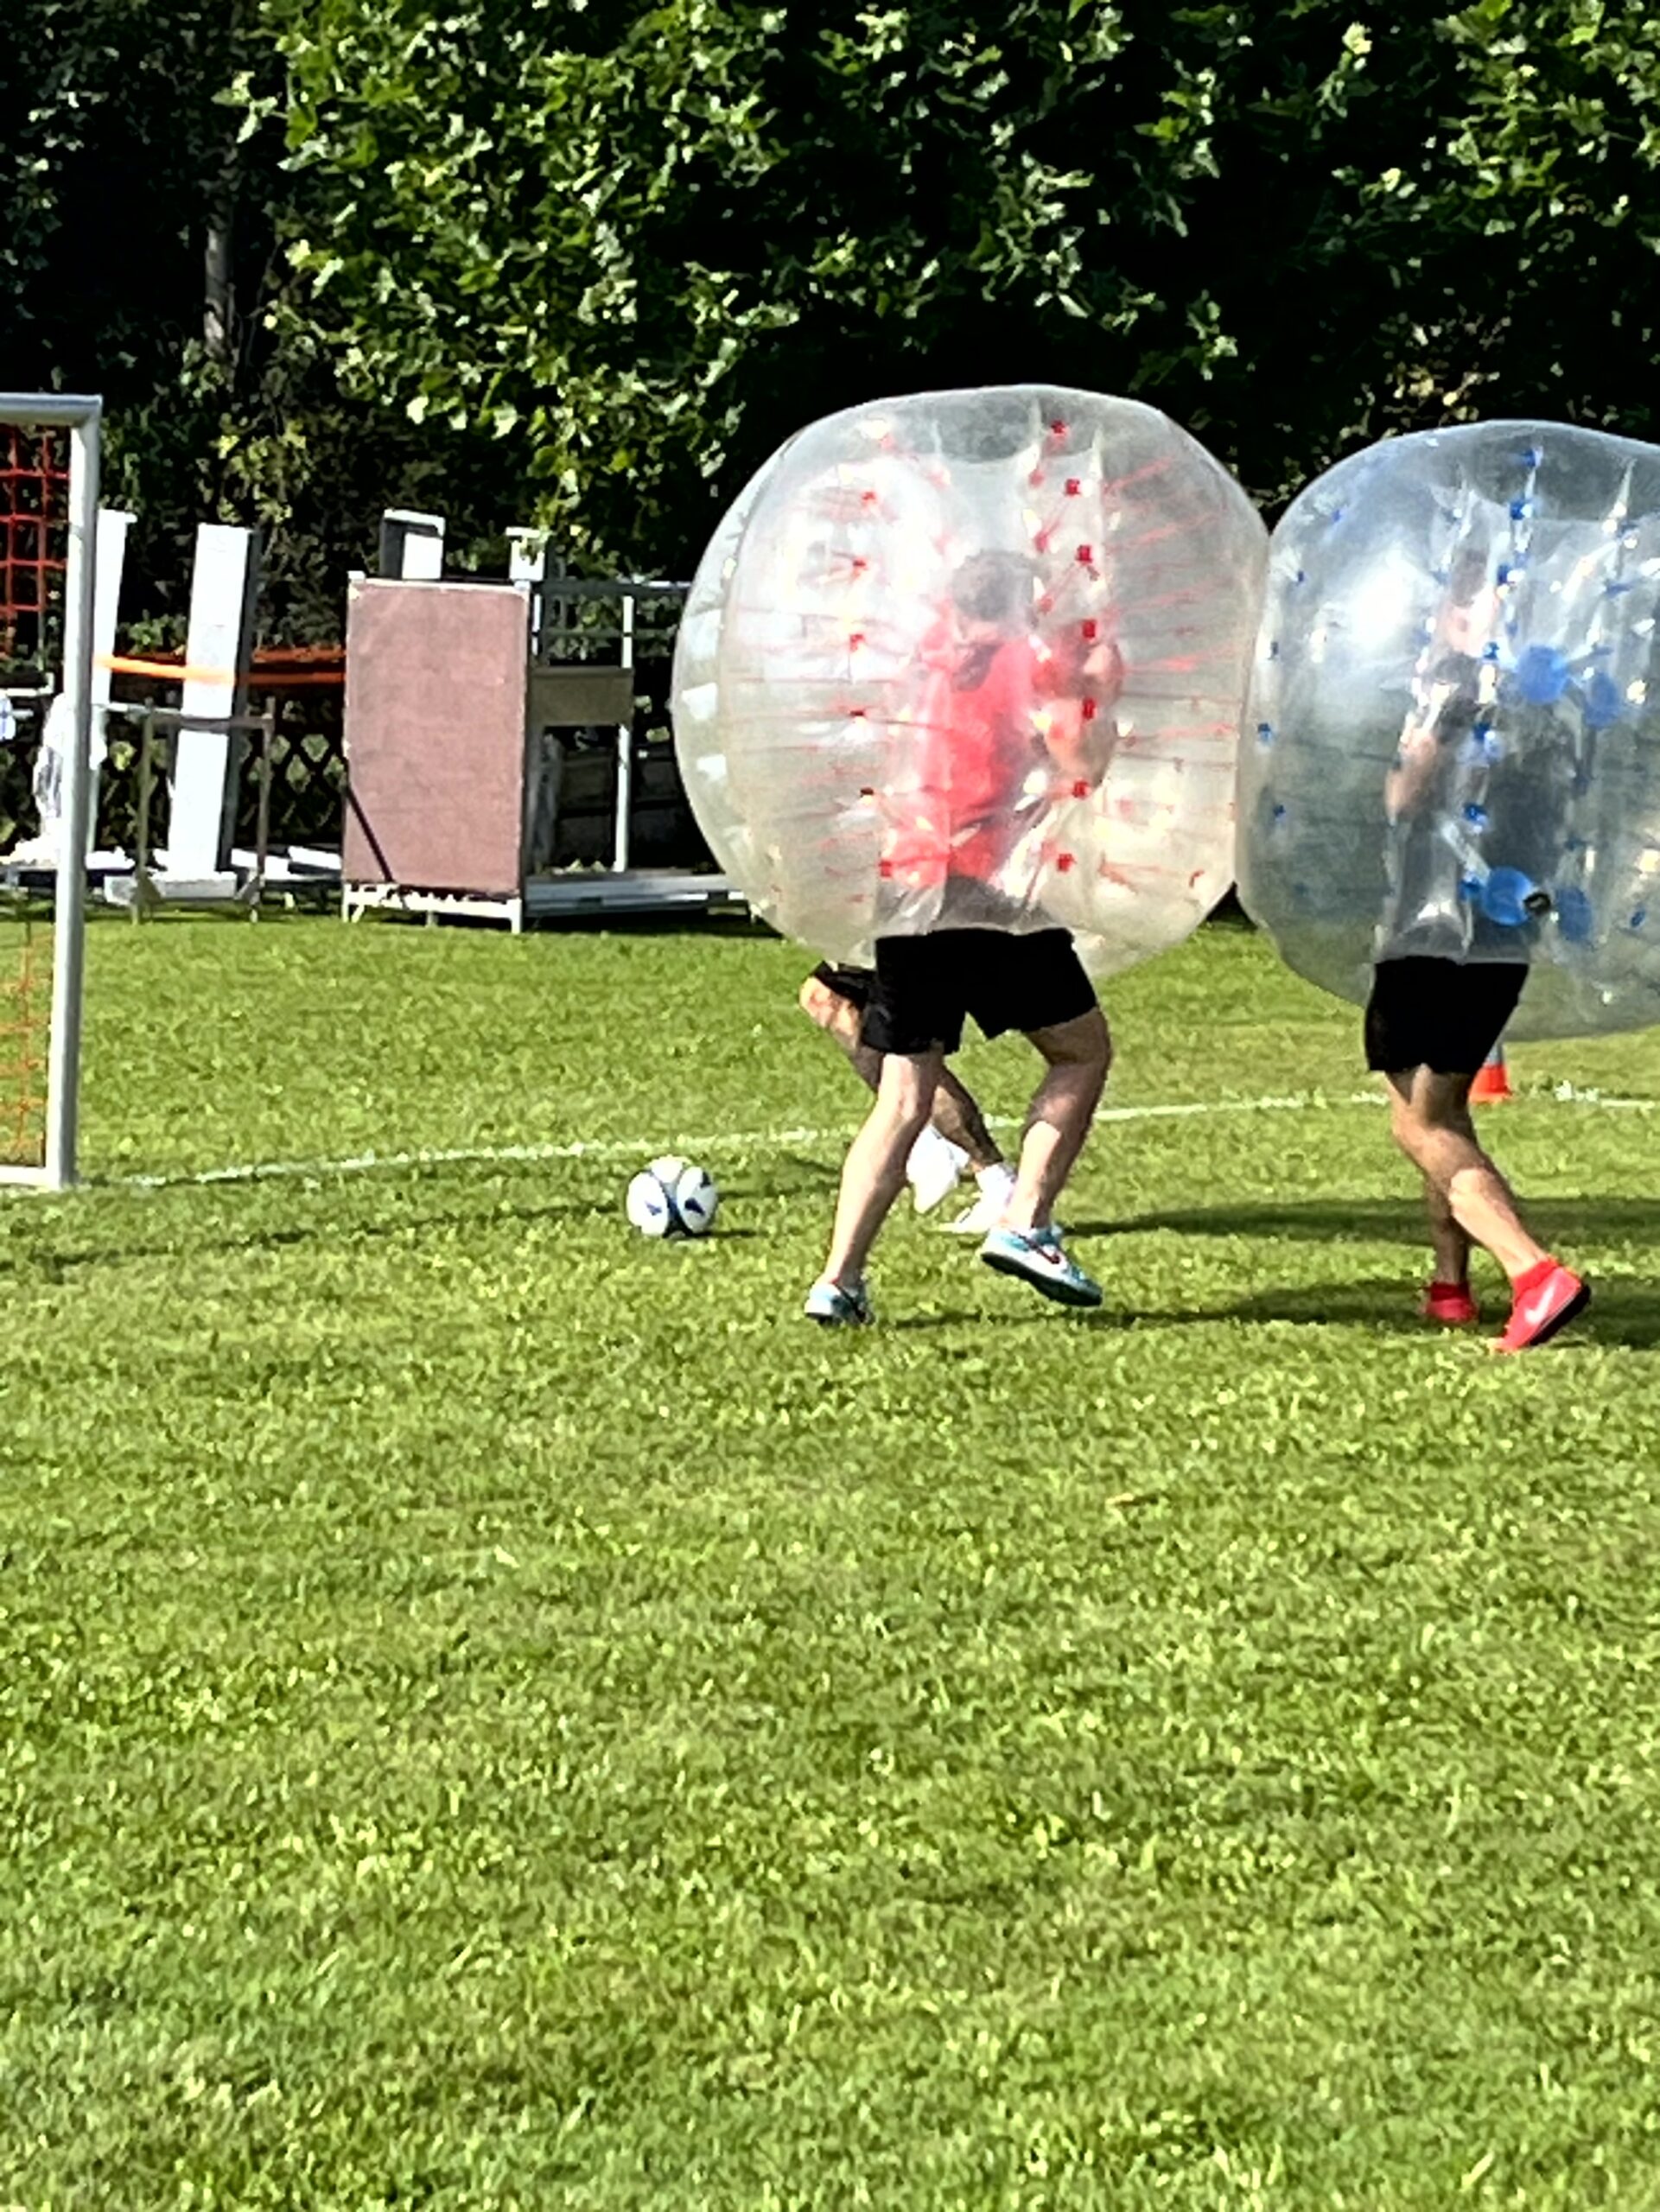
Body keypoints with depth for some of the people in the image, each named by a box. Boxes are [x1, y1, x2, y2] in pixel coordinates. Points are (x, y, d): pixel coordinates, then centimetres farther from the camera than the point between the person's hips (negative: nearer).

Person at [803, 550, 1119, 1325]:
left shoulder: (927, 663, 18)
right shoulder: (1025, 664, 2)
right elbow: (1085, 766, -6)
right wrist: (1100, 694, 11)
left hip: (903, 888, 5)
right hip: (982, 892, -5)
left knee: (903, 1100, 8)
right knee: (1082, 1049, 13)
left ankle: (838, 1277, -3)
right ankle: (1024, 1224, -1)